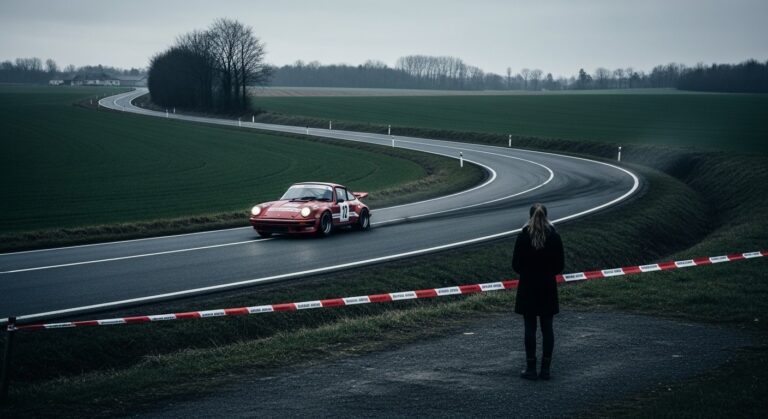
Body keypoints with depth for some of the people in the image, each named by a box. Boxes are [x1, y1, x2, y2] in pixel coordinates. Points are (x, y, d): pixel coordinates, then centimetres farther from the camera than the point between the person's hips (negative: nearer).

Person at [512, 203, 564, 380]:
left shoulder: (523, 236, -9)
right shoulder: (554, 237, -3)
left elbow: (516, 264, -6)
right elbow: (560, 265, 0)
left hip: (528, 286, -2)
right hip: (548, 287, 2)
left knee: (530, 328, 3)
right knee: (547, 328, 6)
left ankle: (531, 368, 4)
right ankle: (546, 368, 7)